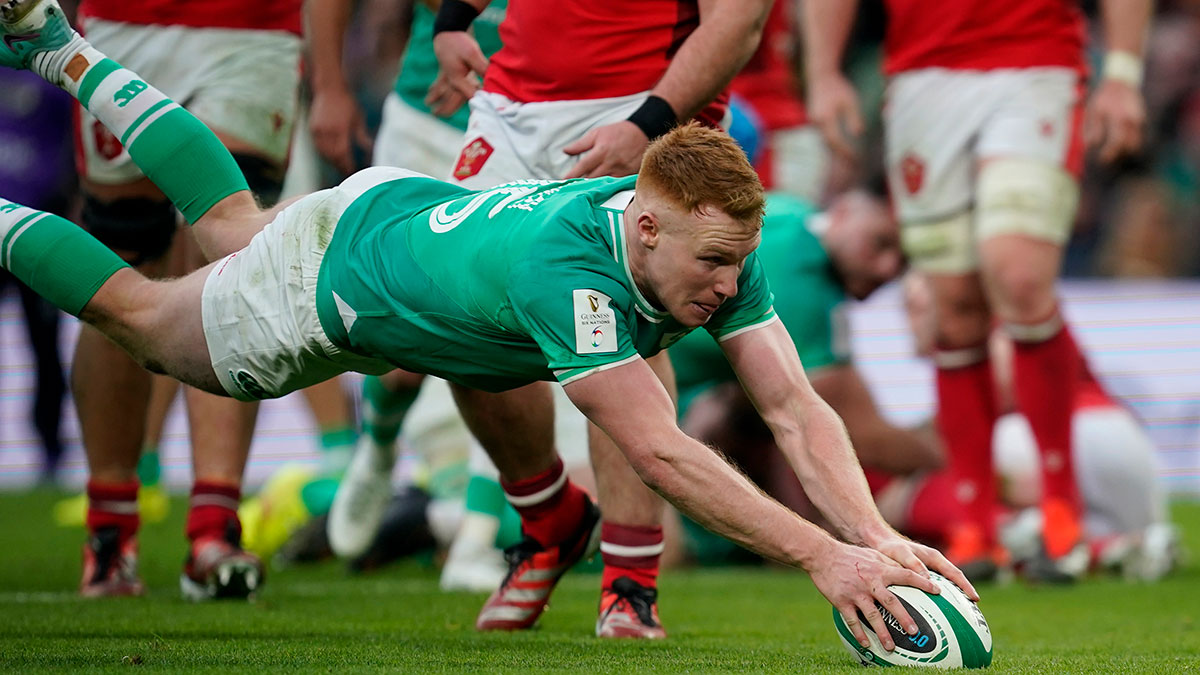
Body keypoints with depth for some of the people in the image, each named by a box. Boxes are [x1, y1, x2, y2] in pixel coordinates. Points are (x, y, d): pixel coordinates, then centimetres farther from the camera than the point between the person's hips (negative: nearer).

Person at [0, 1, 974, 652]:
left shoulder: (717, 249, -30)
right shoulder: (566, 268, -50)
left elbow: (796, 407, -32)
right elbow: (661, 454, -54)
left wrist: (876, 535, -48)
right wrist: (821, 558, -59)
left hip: (410, 205, 6)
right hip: (326, 278, -6)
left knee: (230, 230, 34)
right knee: (136, 313, 20)